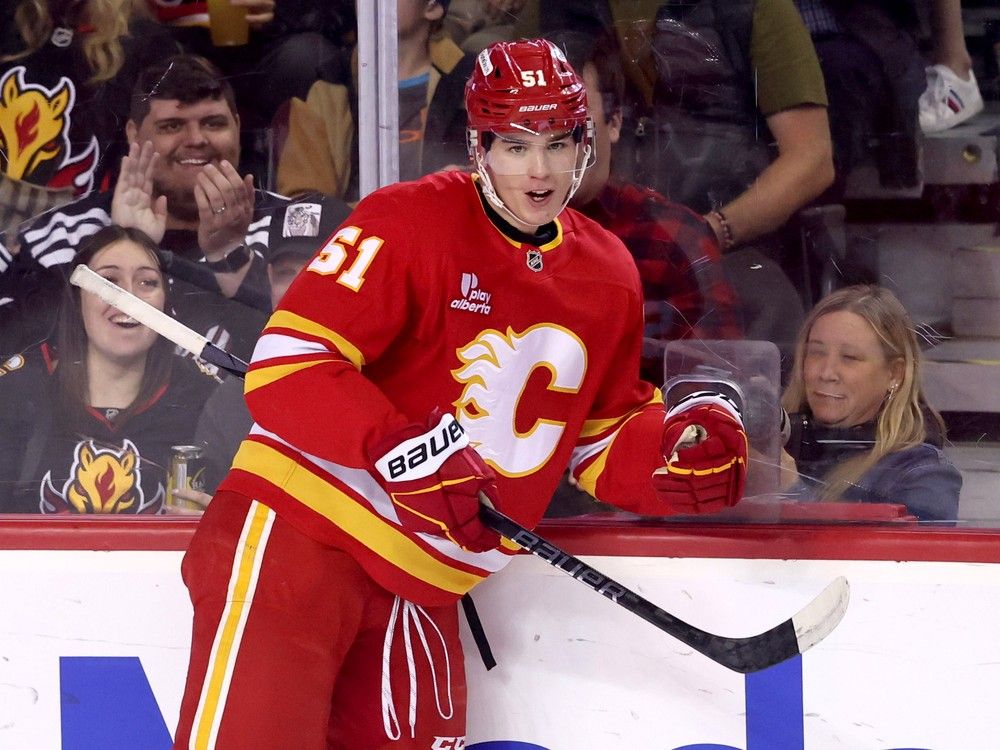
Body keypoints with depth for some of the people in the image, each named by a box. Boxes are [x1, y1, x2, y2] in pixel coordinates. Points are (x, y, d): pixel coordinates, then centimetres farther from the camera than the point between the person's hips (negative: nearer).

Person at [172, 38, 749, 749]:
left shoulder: (610, 278, 11)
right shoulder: (409, 224, -11)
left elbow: (601, 437, 19)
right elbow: (287, 361, -16)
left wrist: (679, 448, -3)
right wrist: (397, 451, -29)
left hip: (424, 583, 7)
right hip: (300, 531, -7)